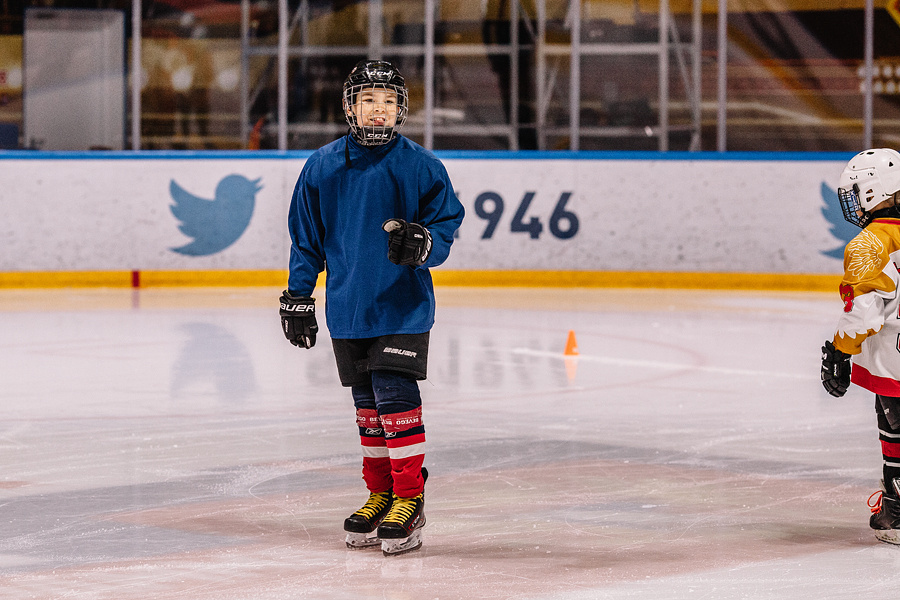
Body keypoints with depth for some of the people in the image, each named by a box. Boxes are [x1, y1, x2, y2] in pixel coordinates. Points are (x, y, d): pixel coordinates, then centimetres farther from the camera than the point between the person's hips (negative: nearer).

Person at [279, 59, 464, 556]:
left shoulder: (421, 166, -4)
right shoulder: (322, 167, 4)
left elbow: (445, 226, 0)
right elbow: (306, 237, 11)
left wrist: (423, 243, -22)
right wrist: (298, 297, 11)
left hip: (404, 305, -3)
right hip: (347, 307, 3)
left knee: (395, 395, -11)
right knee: (367, 403, 10)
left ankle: (409, 499, -3)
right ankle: (379, 494, 22)